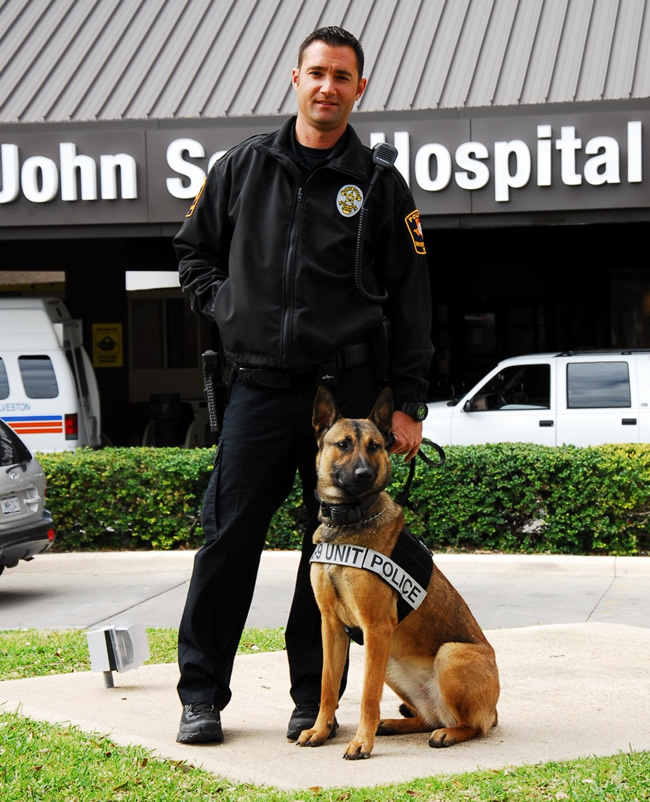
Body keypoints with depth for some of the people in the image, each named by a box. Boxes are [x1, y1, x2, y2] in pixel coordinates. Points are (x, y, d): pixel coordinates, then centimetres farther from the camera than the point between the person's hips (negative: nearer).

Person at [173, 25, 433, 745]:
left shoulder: (381, 186, 5)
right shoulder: (244, 167, 9)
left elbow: (411, 300, 6)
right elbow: (193, 249, 22)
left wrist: (409, 403, 1)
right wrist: (225, 307, 5)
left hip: (347, 389, 0)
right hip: (259, 386, 1)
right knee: (228, 538, -1)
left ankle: (314, 697, 15)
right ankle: (201, 693, 9)